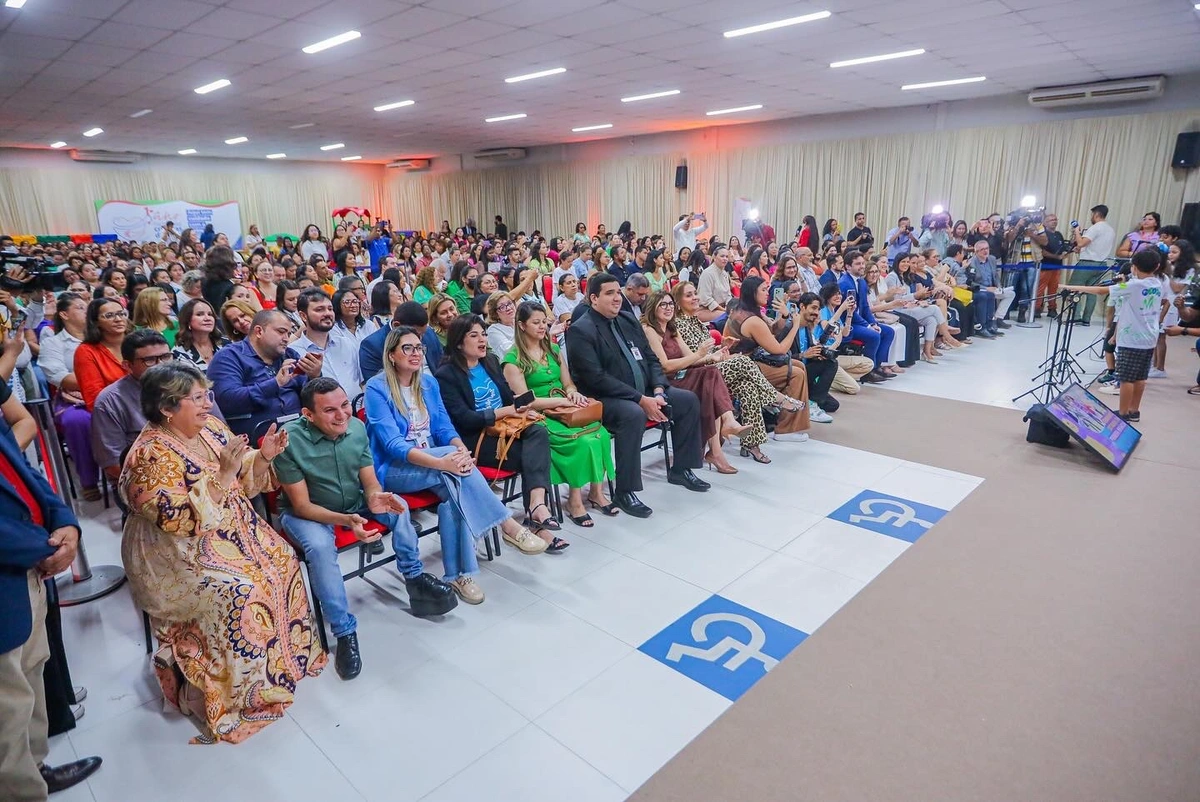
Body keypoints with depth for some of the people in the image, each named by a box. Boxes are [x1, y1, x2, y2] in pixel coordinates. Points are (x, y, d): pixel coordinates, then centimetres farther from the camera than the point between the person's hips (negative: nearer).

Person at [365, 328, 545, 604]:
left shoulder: (428, 383, 8)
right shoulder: (377, 388, -10)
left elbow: (444, 428, 4)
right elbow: (392, 444, -20)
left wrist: (462, 450, -21)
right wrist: (441, 462, -34)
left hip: (432, 464, 5)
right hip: (393, 470, -5)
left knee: (453, 486, -30)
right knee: (452, 462, -32)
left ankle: (458, 573, -25)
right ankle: (507, 523, -27)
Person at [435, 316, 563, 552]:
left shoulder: (491, 362, 16)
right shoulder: (445, 375, -5)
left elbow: (509, 397, 17)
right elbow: (464, 419, -14)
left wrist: (522, 409, -7)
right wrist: (506, 411, -16)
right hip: (475, 440, -6)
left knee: (538, 432, -26)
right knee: (531, 455, -24)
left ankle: (537, 504, -38)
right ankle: (535, 518, -19)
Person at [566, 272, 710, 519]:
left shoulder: (628, 321, 11)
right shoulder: (580, 331, -13)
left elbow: (651, 360, 13)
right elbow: (596, 378, -21)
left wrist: (658, 391, -7)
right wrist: (641, 399, -23)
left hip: (644, 392, 8)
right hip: (603, 399, -8)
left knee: (689, 400, 0)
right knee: (634, 414, -37)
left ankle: (680, 469, 14)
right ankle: (625, 491, -24)